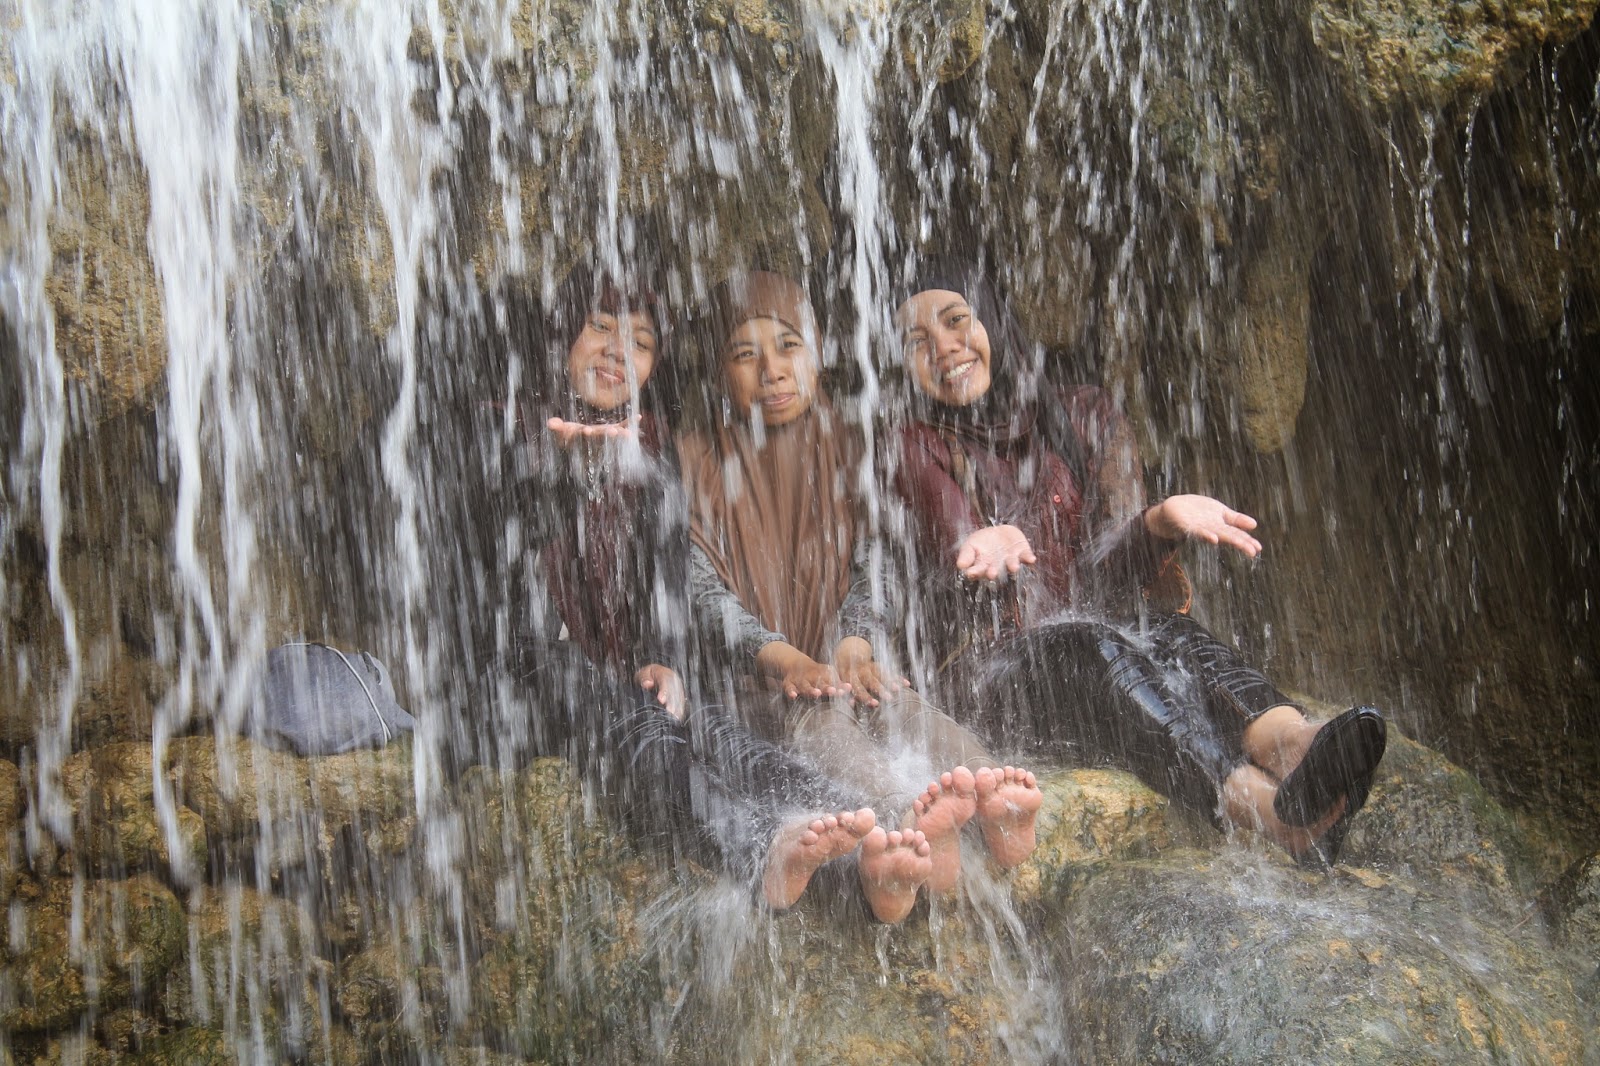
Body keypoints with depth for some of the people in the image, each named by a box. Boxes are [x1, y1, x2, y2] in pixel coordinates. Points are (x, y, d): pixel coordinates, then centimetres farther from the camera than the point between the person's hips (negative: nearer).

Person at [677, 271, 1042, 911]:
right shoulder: (699, 464, 5)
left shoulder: (843, 451, 14)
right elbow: (705, 591, -5)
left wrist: (856, 643, -15)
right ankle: (911, 824, -68)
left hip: (837, 656, 4)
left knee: (900, 701, -31)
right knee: (817, 713, -37)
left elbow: (863, 569, 8)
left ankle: (995, 808, -60)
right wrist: (782, 656, -22)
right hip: (749, 673, -3)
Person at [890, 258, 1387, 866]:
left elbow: (1109, 577, 0)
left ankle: (1290, 744, -65)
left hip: (1108, 632, 3)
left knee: (1168, 633, -31)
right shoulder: (920, 448, 9)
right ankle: (1276, 811, -63)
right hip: (995, 662, -3)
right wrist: (989, 545, -37)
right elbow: (955, 557, -11)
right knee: (1089, 646, -36)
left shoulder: (1084, 418, 13)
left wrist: (1164, 521, -24)